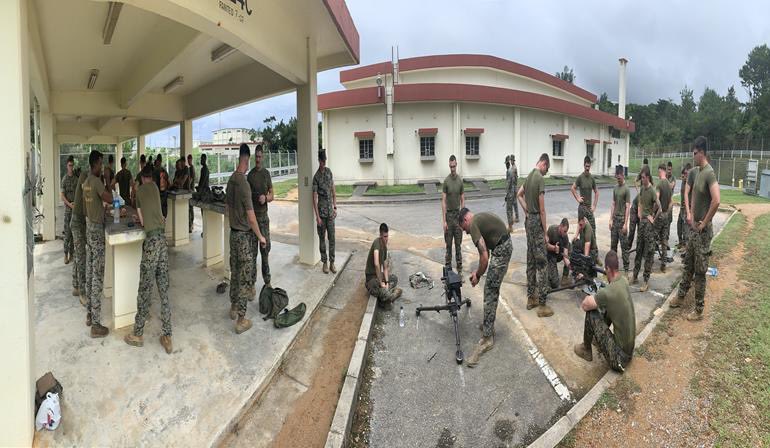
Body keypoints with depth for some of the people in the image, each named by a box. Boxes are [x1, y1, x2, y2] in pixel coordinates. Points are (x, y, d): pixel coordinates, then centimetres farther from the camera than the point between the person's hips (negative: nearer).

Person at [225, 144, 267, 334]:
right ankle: (241, 320, 6)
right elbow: (251, 218, -20)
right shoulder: (244, 184, -21)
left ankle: (233, 308, 33)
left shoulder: (231, 180, 3)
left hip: (233, 233, 8)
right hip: (244, 235, -8)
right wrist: (260, 236, -9)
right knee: (244, 278, 0)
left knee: (234, 273, 19)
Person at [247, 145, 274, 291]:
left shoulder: (266, 173, 5)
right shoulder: (250, 175, 2)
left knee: (265, 249, 6)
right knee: (252, 252, 0)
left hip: (264, 216, 1)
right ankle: (252, 284, 6)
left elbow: (271, 195, 4)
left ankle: (267, 281, 18)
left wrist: (266, 198, -18)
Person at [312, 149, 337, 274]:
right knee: (322, 238, 6)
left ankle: (332, 262, 15)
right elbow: (314, 197, -10)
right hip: (321, 211, -4)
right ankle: (324, 262, 15)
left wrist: (335, 207, 7)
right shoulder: (316, 177, -9)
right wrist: (317, 216, -13)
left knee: (332, 237, 6)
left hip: (330, 211, 4)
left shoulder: (329, 172, 7)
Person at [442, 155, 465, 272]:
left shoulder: (460, 180, 2)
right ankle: (448, 267, 14)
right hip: (449, 214, -2)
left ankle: (459, 268, 15)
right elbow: (443, 201, -8)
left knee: (458, 244, 7)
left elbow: (462, 200, 5)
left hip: (458, 214, 2)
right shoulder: (446, 181, -6)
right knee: (448, 244, 4)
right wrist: (444, 220, -13)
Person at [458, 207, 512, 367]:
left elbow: (484, 256, -15)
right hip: (506, 245, 10)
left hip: (501, 250, -10)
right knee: (492, 290, 18)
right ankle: (488, 325, 28)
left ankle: (487, 338, -7)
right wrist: (478, 272, 23)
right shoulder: (480, 219, 19)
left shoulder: (473, 225, -10)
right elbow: (486, 251, 23)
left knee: (490, 292, -9)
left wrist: (478, 276, -1)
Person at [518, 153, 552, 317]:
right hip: (537, 221, -9)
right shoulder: (540, 179, -16)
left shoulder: (529, 176, 10)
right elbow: (542, 209, -17)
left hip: (528, 220, 9)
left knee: (531, 261, 14)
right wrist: (545, 231, -12)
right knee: (541, 263, -5)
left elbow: (519, 194, 27)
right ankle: (542, 305, -2)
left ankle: (531, 298, 21)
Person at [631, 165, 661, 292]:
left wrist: (653, 218, -10)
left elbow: (659, 208, -19)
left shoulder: (652, 191, -15)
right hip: (642, 221, 8)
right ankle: (635, 277, 22)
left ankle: (646, 281, 1)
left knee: (648, 252, -3)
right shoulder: (642, 188, 10)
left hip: (649, 223, -8)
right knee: (639, 250, 13)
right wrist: (639, 213, 11)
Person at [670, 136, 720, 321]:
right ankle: (681, 297, 33)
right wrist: (691, 216, 13)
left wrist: (704, 223, -20)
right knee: (688, 265, 19)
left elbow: (716, 201, -30)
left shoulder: (709, 173, -19)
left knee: (700, 271, 0)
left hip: (702, 231, -9)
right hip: (693, 228, 9)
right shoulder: (698, 171, 10)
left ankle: (699, 310, 11)